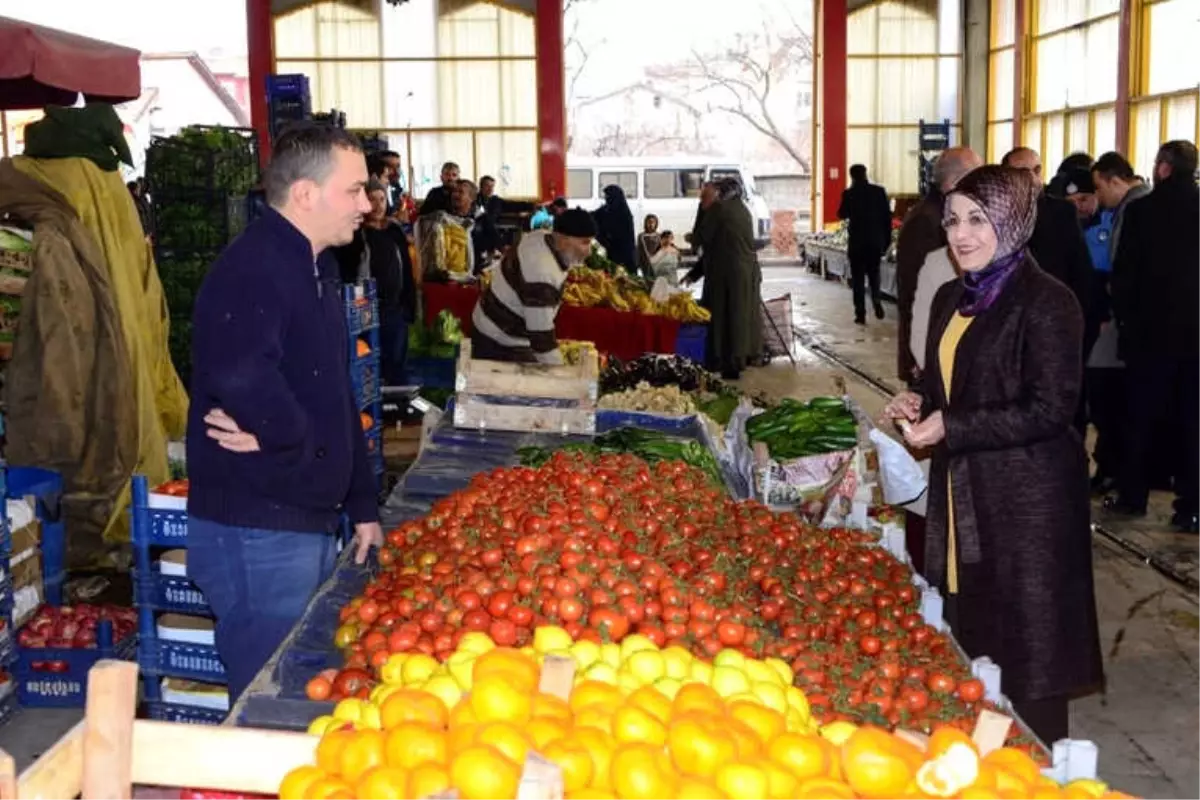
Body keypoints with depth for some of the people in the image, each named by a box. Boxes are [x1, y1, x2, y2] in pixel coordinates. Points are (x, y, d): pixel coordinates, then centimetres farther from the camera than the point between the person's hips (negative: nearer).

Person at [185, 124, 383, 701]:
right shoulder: (251, 271, -19)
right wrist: (292, 438, -20)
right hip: (257, 531, -10)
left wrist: (361, 504, 20)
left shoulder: (314, 270, 15)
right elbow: (242, 382, -39)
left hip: (308, 522, 10)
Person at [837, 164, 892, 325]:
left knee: (858, 278, 5)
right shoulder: (879, 191, -2)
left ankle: (861, 313, 1)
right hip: (877, 241, 2)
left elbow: (842, 215, 6)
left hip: (857, 242, -2)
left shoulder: (849, 193, -8)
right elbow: (888, 216, 1)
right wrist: (887, 239, 9)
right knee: (874, 273, 20)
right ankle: (877, 300, -3)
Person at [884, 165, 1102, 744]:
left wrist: (950, 429, -19)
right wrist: (919, 404, 2)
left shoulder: (1046, 303, -14)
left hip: (1028, 500, -8)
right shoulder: (952, 298, 12)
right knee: (967, 636, 15)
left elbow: (1050, 409, -18)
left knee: (1025, 648, 2)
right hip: (962, 494, 8)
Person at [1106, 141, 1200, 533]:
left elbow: (1124, 270, -9)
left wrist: (1123, 315, 4)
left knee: (1141, 415, 10)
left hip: (1152, 327, -2)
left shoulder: (1142, 209, -8)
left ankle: (1132, 496, 17)